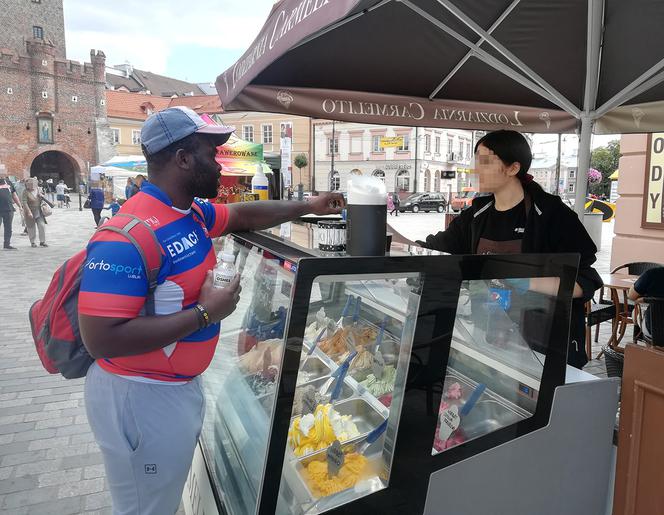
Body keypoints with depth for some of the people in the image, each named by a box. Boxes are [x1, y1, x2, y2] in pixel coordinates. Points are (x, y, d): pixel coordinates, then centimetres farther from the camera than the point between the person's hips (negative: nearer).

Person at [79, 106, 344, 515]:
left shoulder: (193, 212, 0)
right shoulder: (128, 237, -29)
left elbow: (243, 214, 18)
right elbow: (101, 341, -32)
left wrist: (308, 207, 17)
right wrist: (205, 313, -28)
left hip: (183, 384, 9)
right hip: (141, 396, -9)